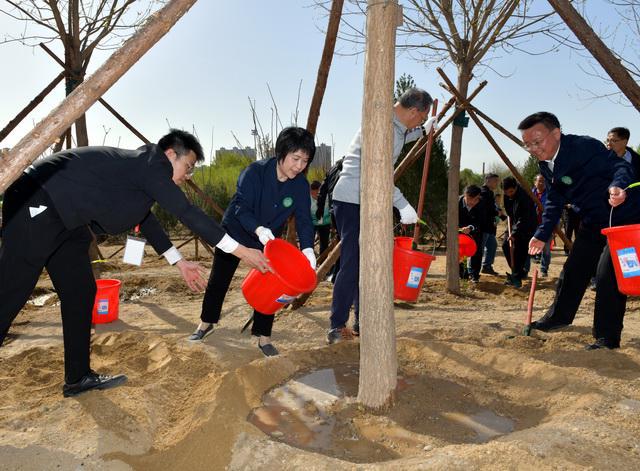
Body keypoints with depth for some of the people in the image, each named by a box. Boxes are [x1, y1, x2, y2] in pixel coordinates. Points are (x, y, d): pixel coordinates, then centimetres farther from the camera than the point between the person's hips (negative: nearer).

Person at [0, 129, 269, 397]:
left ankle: (78, 377, 17)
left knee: (80, 293, 9)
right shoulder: (152, 165, -13)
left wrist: (180, 262, 26)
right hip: (37, 205, -10)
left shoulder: (141, 168, 16)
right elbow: (188, 214, -17)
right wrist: (241, 251, -14)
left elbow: (146, 219, 25)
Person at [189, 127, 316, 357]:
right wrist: (258, 229, -52)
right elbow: (242, 207, -33)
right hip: (235, 231, -2)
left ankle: (263, 337, 12)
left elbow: (304, 219, -18)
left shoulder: (301, 185, -17)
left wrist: (307, 248, -35)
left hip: (269, 240, 2)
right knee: (218, 280, 11)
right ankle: (206, 323, 35)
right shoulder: (255, 172, -29)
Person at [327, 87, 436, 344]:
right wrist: (403, 205, -25)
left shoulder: (395, 127, 15)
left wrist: (423, 131, 42)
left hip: (365, 202, 10)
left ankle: (362, 322, 19)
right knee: (352, 263, -11)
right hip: (352, 200, -10)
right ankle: (337, 327, -4)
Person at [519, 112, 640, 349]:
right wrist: (542, 234, 4)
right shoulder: (546, 164, 2)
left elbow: (621, 166, -26)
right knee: (573, 270, 15)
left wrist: (618, 185, -49)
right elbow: (555, 200, 9)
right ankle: (559, 316, 35)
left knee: (608, 273, -15)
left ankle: (607, 338, -2)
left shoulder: (585, 146, -23)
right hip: (592, 223, 8)